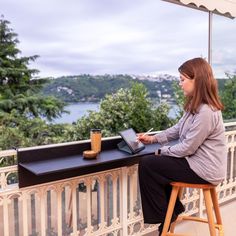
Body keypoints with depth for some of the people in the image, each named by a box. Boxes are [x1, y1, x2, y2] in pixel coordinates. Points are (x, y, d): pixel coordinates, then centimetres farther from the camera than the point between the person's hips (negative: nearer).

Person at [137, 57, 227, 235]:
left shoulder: (206, 112, -27)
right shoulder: (196, 106, 5)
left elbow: (188, 148, -23)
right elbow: (178, 129, 14)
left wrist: (162, 151, -8)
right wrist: (154, 138, 6)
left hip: (203, 170, -10)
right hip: (196, 160, 10)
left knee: (146, 165, -9)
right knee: (156, 162, 18)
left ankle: (162, 216, 10)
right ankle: (173, 208, 27)